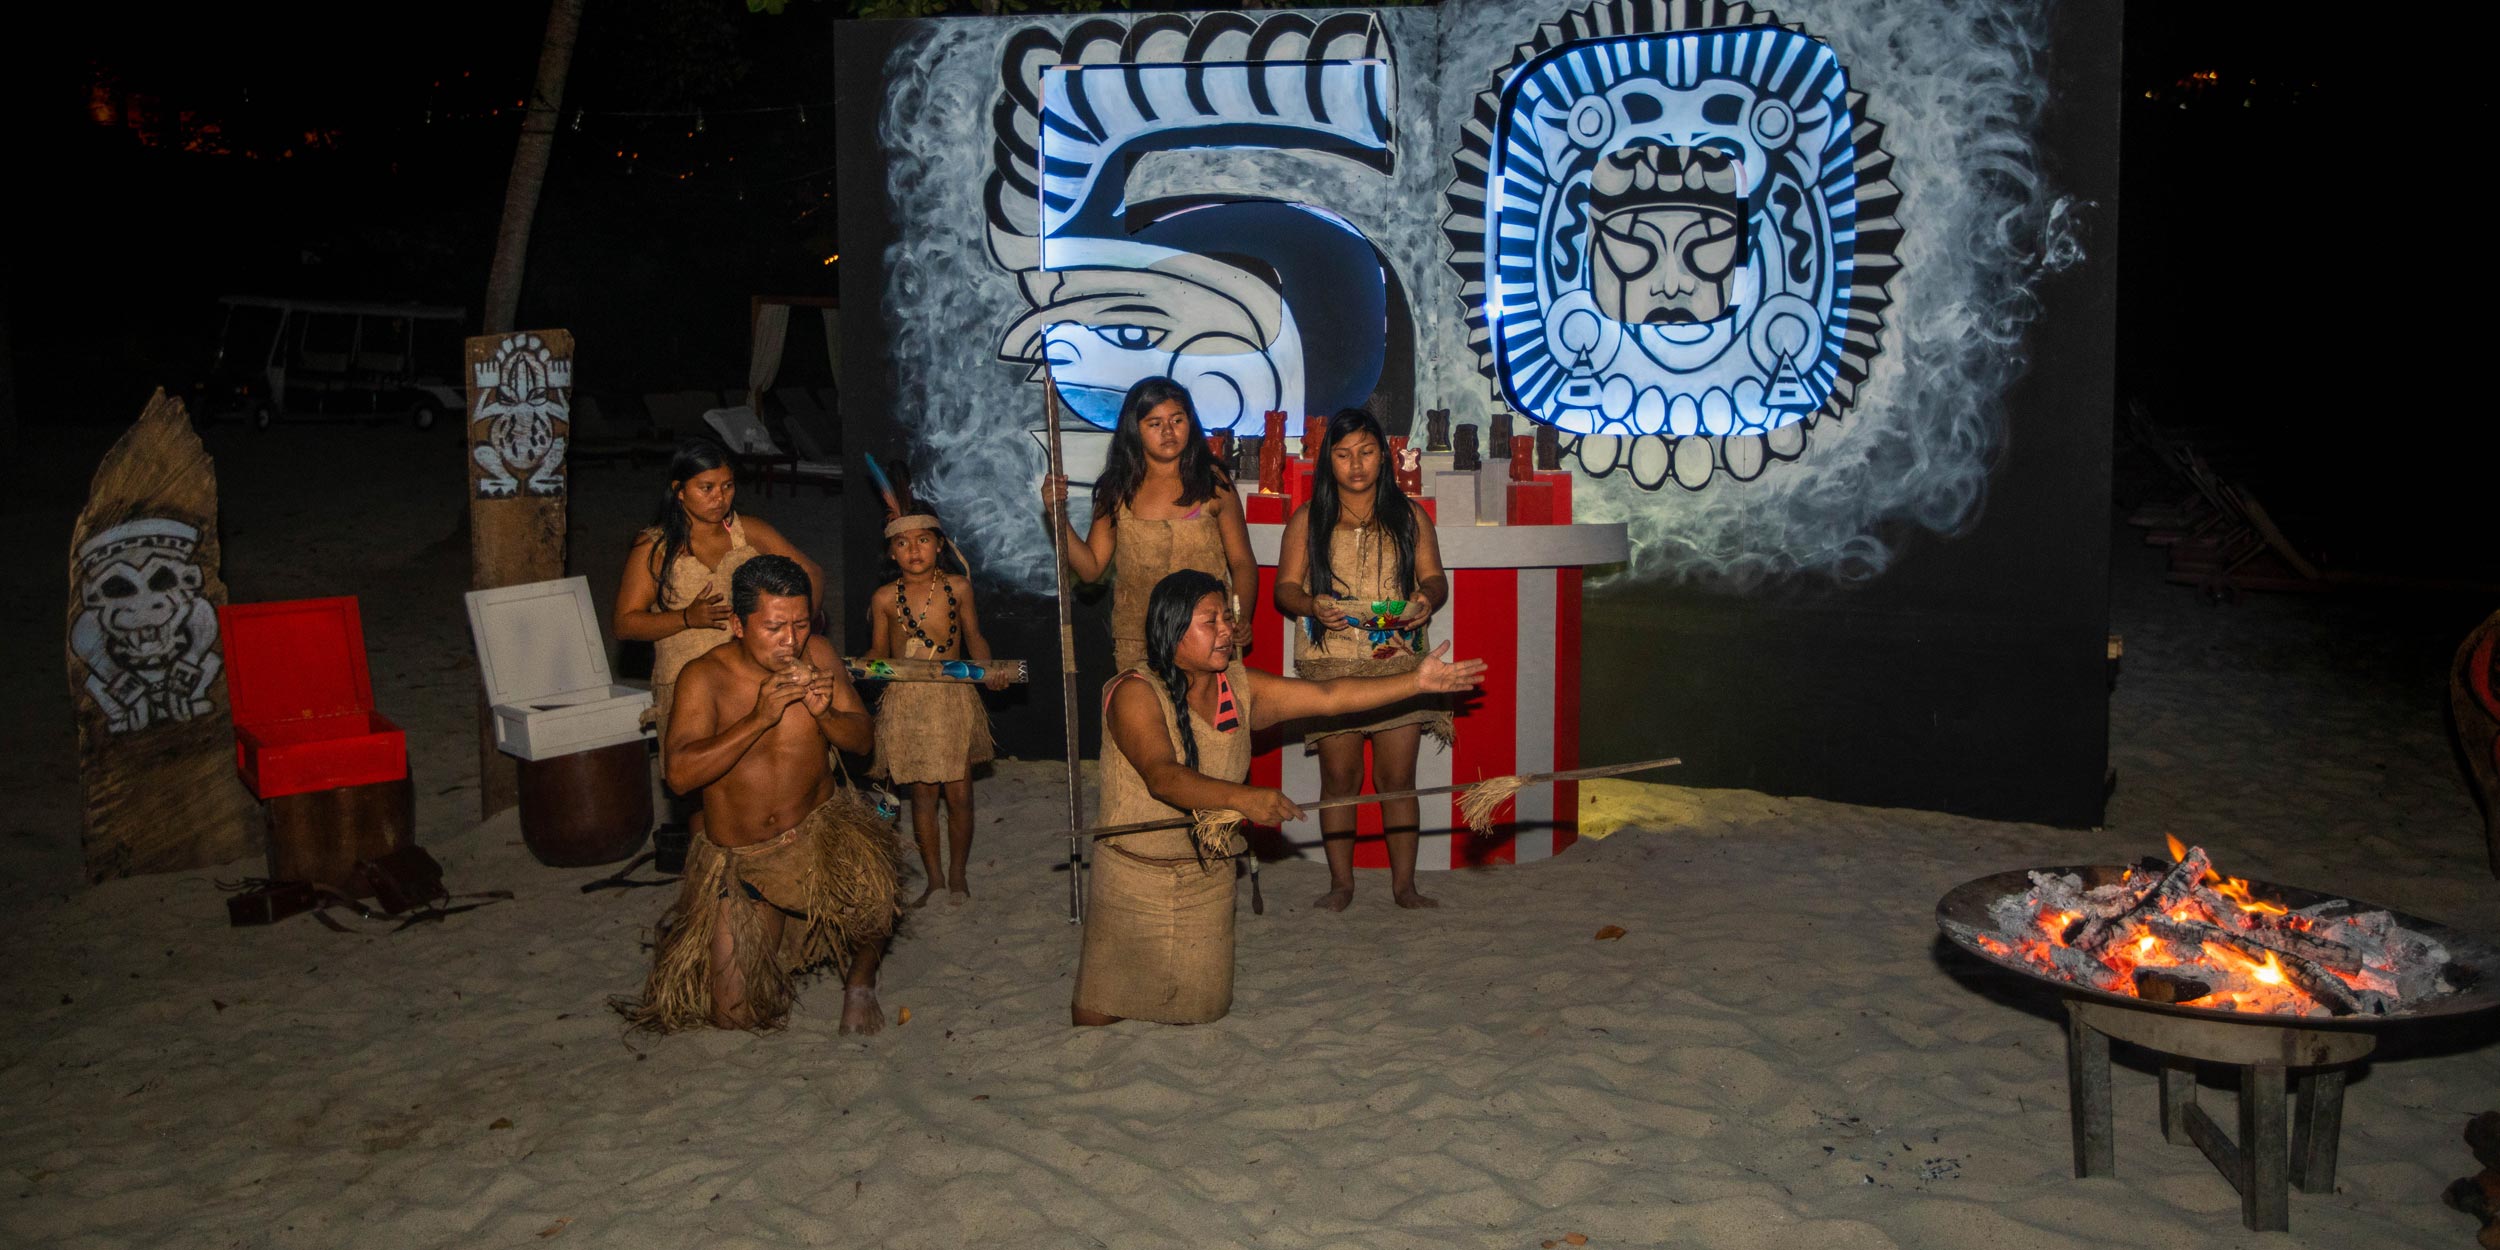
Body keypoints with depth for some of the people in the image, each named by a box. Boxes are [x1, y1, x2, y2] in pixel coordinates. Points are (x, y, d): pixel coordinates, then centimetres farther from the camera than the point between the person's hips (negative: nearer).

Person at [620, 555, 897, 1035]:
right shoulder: (705, 677, -15)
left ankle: (860, 983, -1)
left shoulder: (815, 655, -6)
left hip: (819, 826, 1)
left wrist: (823, 713, -21)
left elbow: (863, 739, 0)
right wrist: (759, 717, -32)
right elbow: (680, 775, -25)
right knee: (735, 1015, -1)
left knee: (868, 894, -35)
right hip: (740, 855, 0)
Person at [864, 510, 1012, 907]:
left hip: (953, 699, 0)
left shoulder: (958, 587, -1)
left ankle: (957, 874, 22)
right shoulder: (885, 598, -2)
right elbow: (879, 654, 8)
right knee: (923, 793, 6)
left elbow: (974, 637, 10)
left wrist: (987, 670, -7)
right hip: (907, 703, 0)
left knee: (959, 793, 3)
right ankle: (934, 877, 22)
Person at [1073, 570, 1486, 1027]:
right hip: (1132, 881, -4)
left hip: (1209, 881, 5)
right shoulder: (1135, 693, -18)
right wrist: (1244, 798, -46)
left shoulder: (1240, 688, 1)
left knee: (1202, 1013, 5)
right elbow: (1163, 777, -32)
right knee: (1098, 1014, 0)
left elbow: (1328, 696, 0)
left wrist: (1417, 681, -6)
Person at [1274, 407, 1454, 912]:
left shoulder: (1409, 516, 10)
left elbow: (1434, 576, 9)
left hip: (1399, 663, 0)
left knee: (1397, 776, 0)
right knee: (1338, 776, 2)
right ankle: (1340, 882, 13)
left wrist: (1428, 599, -15)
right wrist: (1313, 606, -17)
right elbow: (1284, 586, 4)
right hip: (1330, 667, 0)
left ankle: (1404, 884, 9)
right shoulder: (1308, 520, 7)